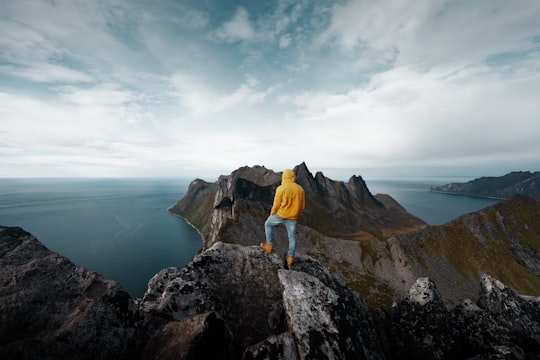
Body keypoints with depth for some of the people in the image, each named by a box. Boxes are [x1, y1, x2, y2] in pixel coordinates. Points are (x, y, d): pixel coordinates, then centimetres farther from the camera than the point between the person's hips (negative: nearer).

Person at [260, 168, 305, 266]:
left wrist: (272, 215, 5)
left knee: (268, 224, 21)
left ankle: (269, 245, 24)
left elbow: (276, 204, -11)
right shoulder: (300, 189, 1)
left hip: (281, 215, -3)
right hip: (293, 217, 4)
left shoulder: (281, 188, -13)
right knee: (292, 237, 13)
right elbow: (302, 205, 6)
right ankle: (290, 258, 20)